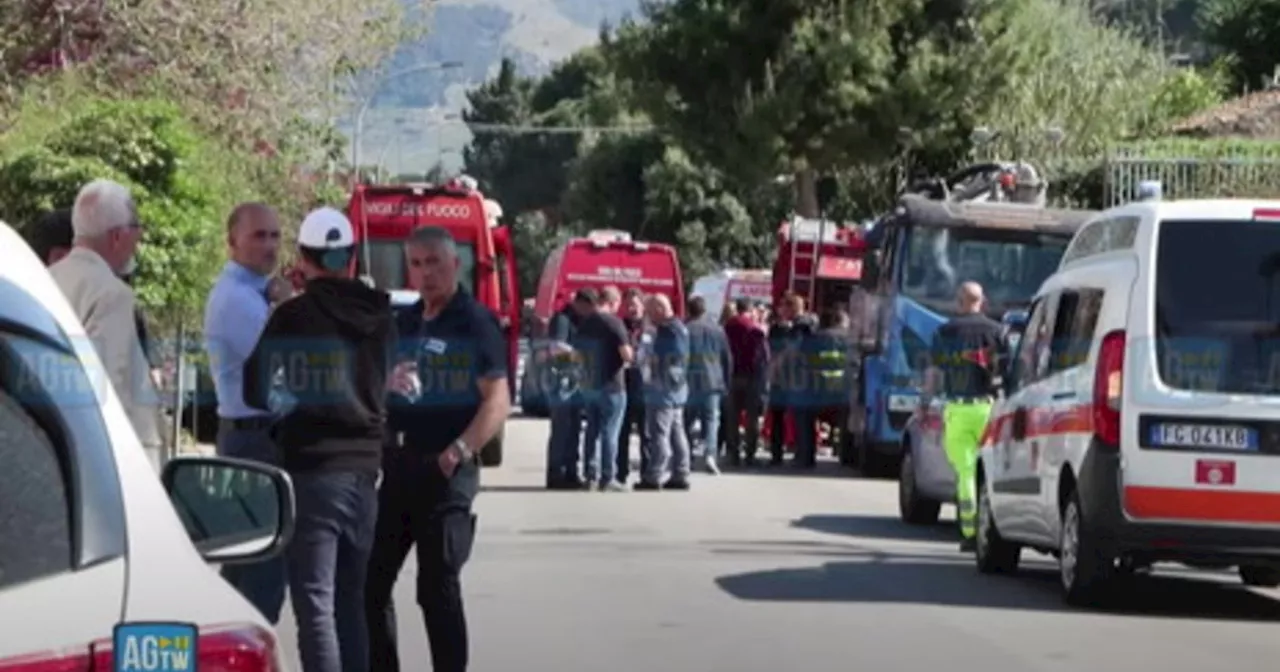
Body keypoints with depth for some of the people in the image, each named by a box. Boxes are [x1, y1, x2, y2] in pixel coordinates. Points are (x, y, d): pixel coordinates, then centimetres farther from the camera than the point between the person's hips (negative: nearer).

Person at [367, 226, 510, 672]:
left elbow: (497, 401, -13)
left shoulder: (475, 322, -6)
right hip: (399, 465, 7)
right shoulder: (402, 324, 14)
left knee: (438, 584, -4)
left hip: (447, 469, -7)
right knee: (372, 577, 8)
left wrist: (458, 452, -23)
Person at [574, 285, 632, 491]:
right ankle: (607, 479, -1)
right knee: (610, 432, -2)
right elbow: (627, 354, -21)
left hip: (589, 385, 7)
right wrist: (631, 354, 0)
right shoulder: (613, 322, -16)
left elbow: (579, 352, 17)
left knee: (592, 430, 14)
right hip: (611, 385, -7)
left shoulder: (585, 323, 6)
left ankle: (590, 475, 16)